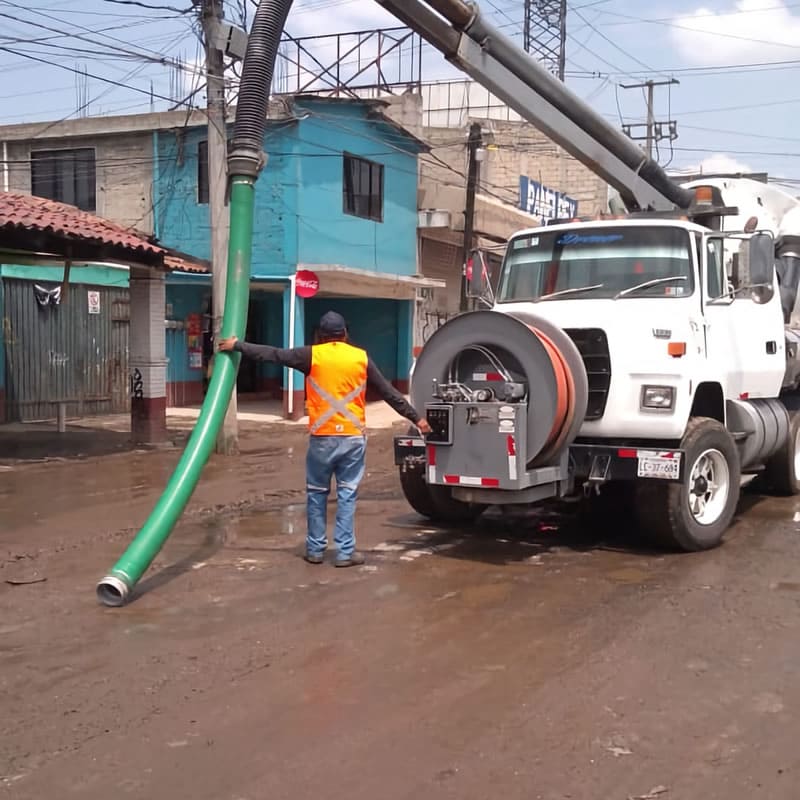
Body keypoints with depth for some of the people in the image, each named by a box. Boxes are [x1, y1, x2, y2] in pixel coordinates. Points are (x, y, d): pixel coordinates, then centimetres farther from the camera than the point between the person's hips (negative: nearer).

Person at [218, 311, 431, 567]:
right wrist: (416, 418, 16)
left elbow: (273, 354, 5)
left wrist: (238, 345, 18)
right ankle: (345, 552, 6)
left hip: (322, 437, -1)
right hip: (353, 437, 1)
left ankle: (315, 549, 16)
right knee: (347, 494, 6)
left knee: (316, 493, 12)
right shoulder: (361, 358, 4)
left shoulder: (312, 355, -1)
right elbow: (390, 393, 8)